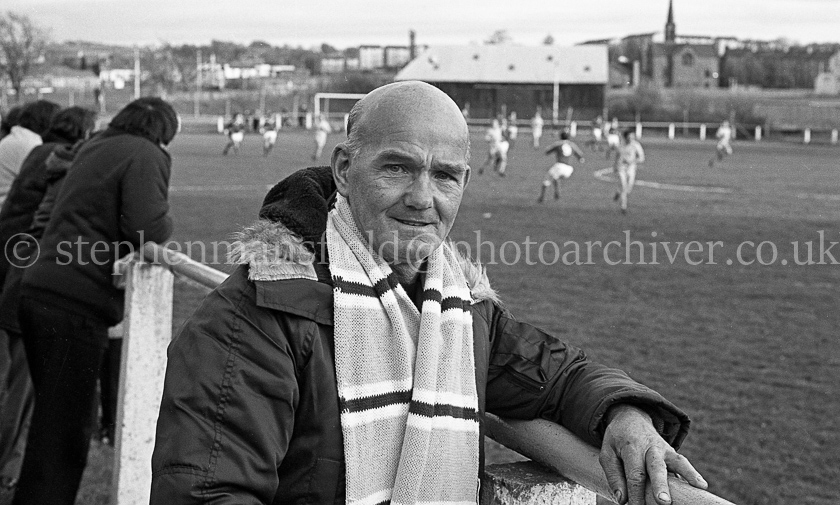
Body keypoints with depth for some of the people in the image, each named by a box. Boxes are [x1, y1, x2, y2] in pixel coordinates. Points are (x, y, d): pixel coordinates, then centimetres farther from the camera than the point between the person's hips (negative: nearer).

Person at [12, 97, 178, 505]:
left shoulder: (94, 148, 22)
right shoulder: (146, 155, -4)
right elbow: (147, 229, -16)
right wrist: (165, 221, 4)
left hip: (39, 291, 9)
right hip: (75, 304, -9)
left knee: (55, 424, 20)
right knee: (63, 437, -5)